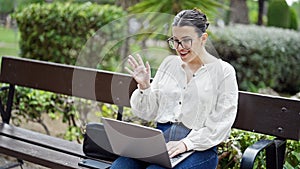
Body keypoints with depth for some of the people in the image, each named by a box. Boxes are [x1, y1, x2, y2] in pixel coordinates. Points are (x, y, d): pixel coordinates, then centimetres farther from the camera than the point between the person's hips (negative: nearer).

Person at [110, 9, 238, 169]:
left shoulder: (223, 71, 1)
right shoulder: (169, 63, 14)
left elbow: (221, 124, -6)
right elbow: (149, 112, 14)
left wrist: (186, 143, -18)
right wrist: (144, 87, -4)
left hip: (198, 148, -4)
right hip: (159, 139, 4)